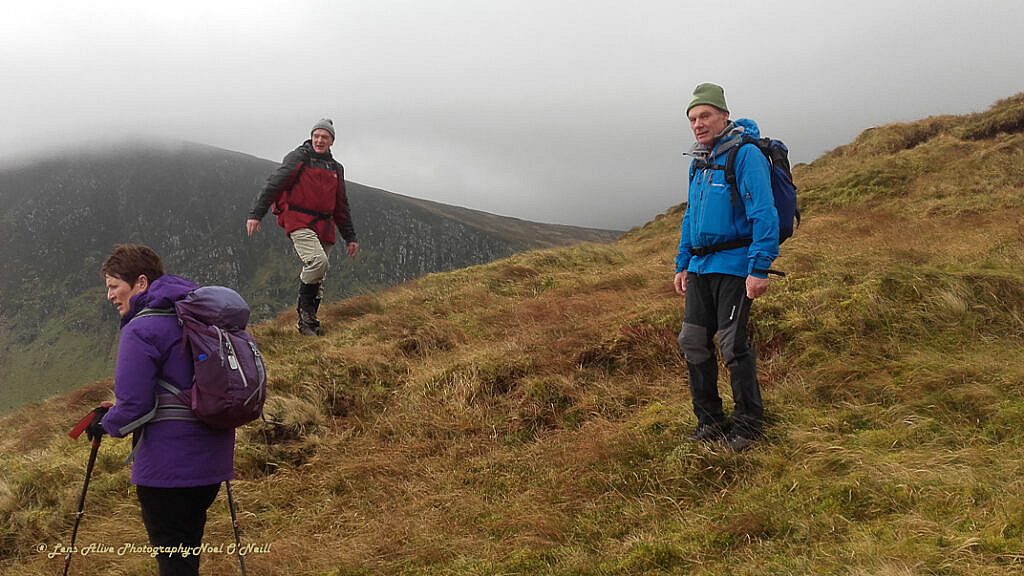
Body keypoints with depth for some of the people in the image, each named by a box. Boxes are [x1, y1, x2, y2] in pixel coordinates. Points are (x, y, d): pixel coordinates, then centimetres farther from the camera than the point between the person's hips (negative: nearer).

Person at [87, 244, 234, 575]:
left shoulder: (141, 330, -15)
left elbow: (133, 405, -18)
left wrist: (106, 424, 2)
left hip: (168, 465, -8)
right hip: (213, 458, 8)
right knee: (187, 545, 22)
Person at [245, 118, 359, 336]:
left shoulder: (336, 168, 20)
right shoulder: (299, 158, 1)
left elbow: (341, 206, 26)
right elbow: (273, 184, -7)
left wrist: (350, 237, 24)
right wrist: (256, 214, -16)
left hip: (323, 227, 6)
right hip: (299, 222, -6)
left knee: (317, 276, 5)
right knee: (318, 260, -27)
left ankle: (306, 322, 14)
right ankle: (305, 307, -9)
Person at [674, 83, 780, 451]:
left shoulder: (745, 155, -11)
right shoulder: (699, 162, 15)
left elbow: (764, 215, -17)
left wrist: (760, 269, -22)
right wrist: (682, 264, 19)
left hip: (734, 265, -8)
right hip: (699, 266, 8)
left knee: (733, 344, -6)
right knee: (693, 341, 7)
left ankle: (748, 424, 9)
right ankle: (709, 421, 20)